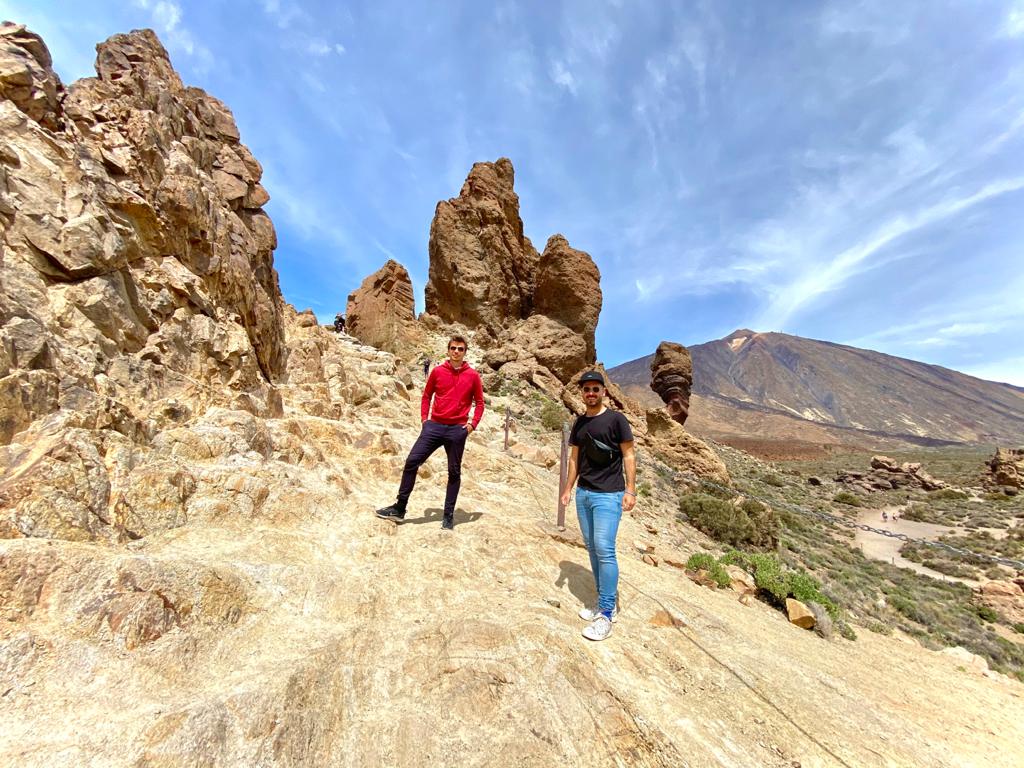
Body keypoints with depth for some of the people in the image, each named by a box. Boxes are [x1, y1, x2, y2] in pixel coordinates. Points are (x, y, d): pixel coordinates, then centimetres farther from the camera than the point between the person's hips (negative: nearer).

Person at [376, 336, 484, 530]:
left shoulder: (472, 375, 1)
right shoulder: (437, 371, 5)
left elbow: (479, 402, 8)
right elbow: (427, 395, 15)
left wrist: (472, 423, -2)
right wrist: (424, 418, 4)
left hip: (458, 429, -1)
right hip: (434, 426, 2)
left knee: (454, 472, 6)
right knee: (412, 461, -4)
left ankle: (449, 516, 19)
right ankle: (400, 508, 10)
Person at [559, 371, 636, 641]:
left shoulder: (616, 419, -5)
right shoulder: (579, 423, 10)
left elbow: (629, 455, -4)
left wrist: (630, 490, -10)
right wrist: (568, 489, 11)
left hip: (608, 495, -6)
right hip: (583, 494, 6)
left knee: (604, 550, -8)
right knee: (592, 549, 11)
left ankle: (606, 614, 5)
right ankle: (607, 601, 27)